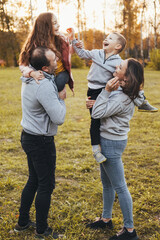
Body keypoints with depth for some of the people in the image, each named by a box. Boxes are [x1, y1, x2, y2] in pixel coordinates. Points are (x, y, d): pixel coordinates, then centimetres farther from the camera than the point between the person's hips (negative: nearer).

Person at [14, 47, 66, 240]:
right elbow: (59, 118, -27)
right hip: (41, 142, -9)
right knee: (46, 185, 6)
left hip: (28, 136, 9)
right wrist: (61, 99, -10)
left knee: (33, 181, 22)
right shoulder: (45, 86, -26)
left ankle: (23, 222, 35)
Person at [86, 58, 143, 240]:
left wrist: (106, 91, -24)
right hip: (108, 140, 10)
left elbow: (97, 113, -22)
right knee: (107, 184, 21)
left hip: (112, 143, -10)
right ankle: (106, 219, 38)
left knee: (120, 187, 1)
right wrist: (91, 103, -5)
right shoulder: (120, 91, 4)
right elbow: (104, 109, 14)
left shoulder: (121, 98, -26)